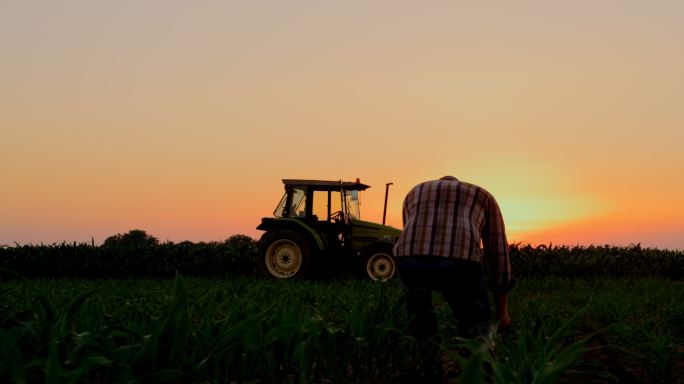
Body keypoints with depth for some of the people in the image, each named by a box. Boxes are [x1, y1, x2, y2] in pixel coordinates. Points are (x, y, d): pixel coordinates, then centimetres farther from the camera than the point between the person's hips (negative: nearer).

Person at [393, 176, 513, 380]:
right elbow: (498, 254, 33)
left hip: (411, 258, 2)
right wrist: (501, 310, 42)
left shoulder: (414, 193, 37)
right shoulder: (483, 197, 34)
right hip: (461, 262, -1)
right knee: (477, 325, 25)